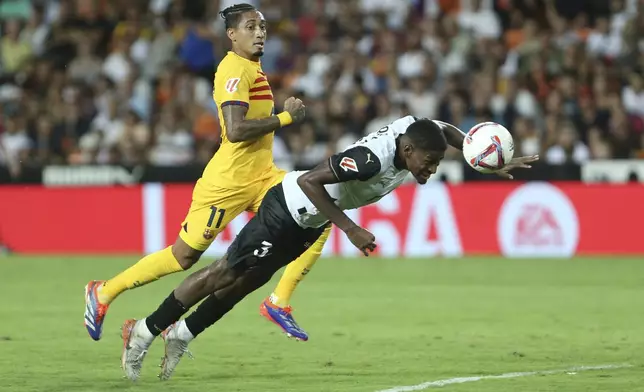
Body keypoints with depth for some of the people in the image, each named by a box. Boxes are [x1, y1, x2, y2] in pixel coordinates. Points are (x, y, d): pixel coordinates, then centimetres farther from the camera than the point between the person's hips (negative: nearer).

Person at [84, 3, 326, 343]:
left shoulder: (251, 69, 14)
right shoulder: (235, 70, -16)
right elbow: (235, 130, -27)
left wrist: (284, 114, 12)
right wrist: (285, 117, -20)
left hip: (262, 175, 9)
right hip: (228, 182, -9)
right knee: (183, 256, 0)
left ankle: (279, 303, -1)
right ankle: (103, 292, 17)